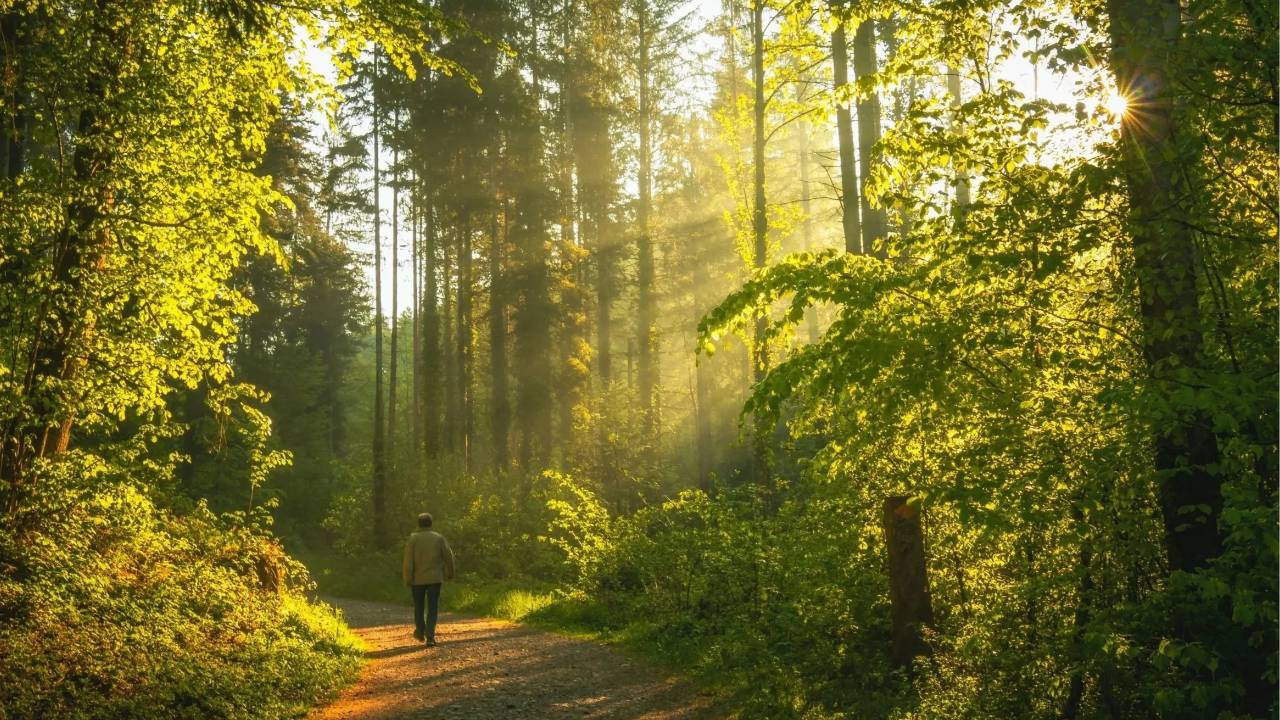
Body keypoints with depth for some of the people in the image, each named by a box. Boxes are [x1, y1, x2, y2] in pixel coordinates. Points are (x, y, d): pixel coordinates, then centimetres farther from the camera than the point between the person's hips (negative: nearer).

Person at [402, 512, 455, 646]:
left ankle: (420, 632, 32)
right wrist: (450, 573, 16)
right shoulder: (439, 538, -1)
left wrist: (407, 579, -5)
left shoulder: (413, 538, -5)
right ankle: (430, 636, -10)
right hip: (435, 578, 0)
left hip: (418, 579, 0)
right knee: (432, 608, 1)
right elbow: (449, 556, 2)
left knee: (418, 606, 18)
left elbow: (408, 561, -10)